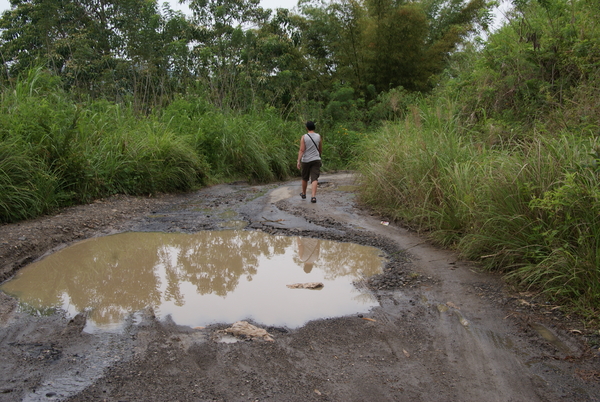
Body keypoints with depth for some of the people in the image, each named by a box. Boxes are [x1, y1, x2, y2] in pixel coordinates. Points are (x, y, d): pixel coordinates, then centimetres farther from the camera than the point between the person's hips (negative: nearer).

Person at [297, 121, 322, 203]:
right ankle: (313, 196, -21)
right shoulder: (318, 137, 1)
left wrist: (298, 161, -16)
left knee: (305, 178, 18)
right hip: (316, 160, 0)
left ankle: (303, 193, 36)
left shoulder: (304, 137, -7)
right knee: (314, 179, -6)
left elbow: (301, 150, -14)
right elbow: (321, 149, 12)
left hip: (306, 160, 0)